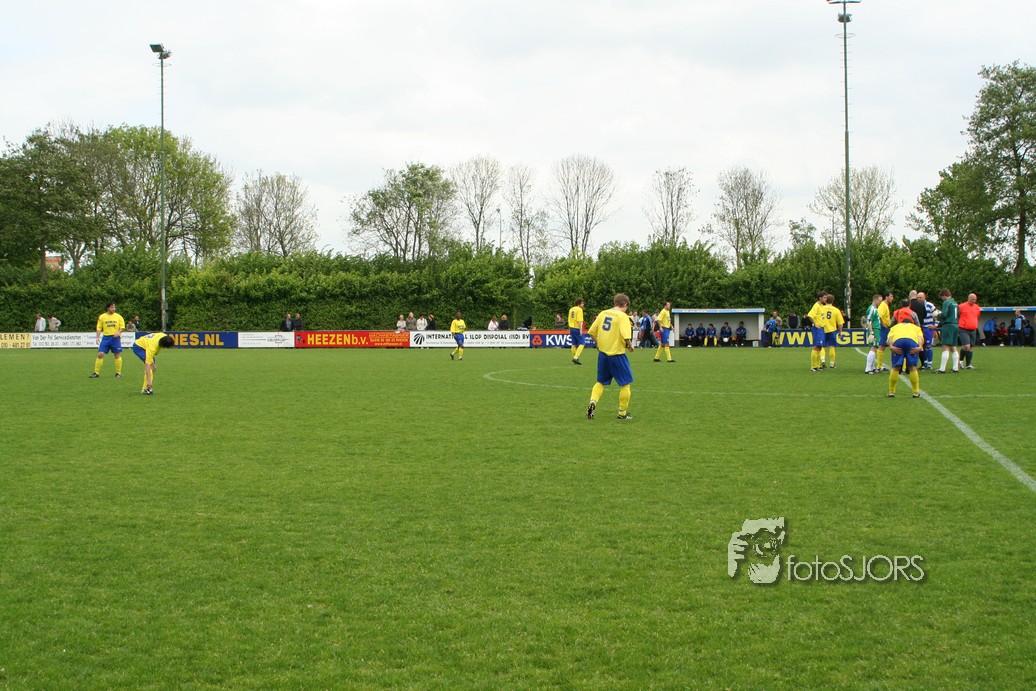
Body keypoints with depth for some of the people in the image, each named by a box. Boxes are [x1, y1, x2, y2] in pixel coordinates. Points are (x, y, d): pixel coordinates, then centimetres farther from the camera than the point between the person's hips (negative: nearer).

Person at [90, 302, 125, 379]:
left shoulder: (118, 316, 3)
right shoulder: (102, 317, 5)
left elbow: (122, 327, 5)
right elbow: (99, 328, 7)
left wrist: (118, 332, -14)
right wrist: (98, 337, -4)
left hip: (115, 337, -1)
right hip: (105, 337, 1)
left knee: (117, 355, 0)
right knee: (100, 354, -5)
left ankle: (118, 373, 11)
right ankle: (96, 373, 2)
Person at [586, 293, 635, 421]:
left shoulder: (603, 313, 5)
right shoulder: (623, 316, -12)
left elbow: (591, 331, 7)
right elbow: (626, 336, -23)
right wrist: (630, 345, -4)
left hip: (602, 353, 6)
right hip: (617, 354, -6)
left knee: (601, 382, 20)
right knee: (626, 383, 9)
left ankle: (593, 402, -5)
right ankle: (623, 413, 13)